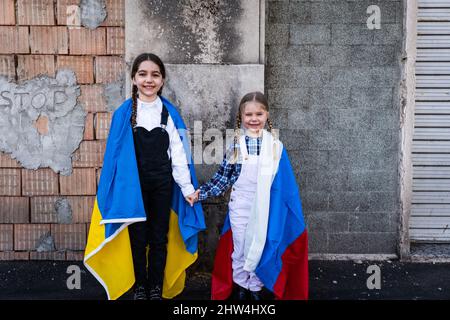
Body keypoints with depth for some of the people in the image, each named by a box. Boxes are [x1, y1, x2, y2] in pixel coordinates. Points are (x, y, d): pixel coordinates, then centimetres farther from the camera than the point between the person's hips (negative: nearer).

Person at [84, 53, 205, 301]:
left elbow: (178, 152, -1)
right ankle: (140, 287, 26)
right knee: (138, 237, 9)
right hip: (134, 185, -1)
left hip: (162, 184, 1)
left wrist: (187, 187, -4)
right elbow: (116, 153, -3)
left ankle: (156, 288, 26)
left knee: (160, 237, 10)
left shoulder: (170, 113, -1)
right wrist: (113, 190, -4)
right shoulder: (123, 113, -5)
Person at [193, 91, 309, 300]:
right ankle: (241, 285, 30)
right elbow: (223, 177, 3)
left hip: (264, 207, 0)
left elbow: (284, 183, 1)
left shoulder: (275, 145, -4)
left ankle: (256, 286, 29)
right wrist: (202, 192, -4)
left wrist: (290, 211, 2)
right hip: (239, 206, 1)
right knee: (239, 247, 12)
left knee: (260, 247, 10)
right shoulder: (236, 145, -2)